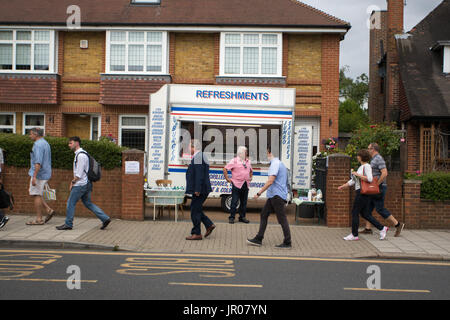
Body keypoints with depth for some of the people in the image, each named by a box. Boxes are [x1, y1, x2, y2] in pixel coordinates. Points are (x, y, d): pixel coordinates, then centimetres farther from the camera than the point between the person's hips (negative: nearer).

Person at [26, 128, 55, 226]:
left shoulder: (38, 145, -15)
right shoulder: (46, 143, 17)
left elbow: (38, 162, -24)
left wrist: (34, 176, -26)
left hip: (39, 174, -10)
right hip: (45, 174, 10)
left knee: (36, 195, -3)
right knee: (35, 194, 16)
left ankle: (39, 219, 2)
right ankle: (48, 210, 10)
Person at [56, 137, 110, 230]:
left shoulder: (81, 155, -17)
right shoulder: (79, 154, 16)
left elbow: (79, 173, -19)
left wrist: (73, 182, -9)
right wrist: (74, 181, 16)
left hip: (80, 184, -10)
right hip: (86, 184, 10)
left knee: (71, 203, 1)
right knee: (88, 203, 12)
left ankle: (68, 224, 10)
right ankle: (105, 219, 8)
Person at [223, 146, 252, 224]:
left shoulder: (248, 161, 15)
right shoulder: (234, 161, -3)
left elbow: (251, 171, 33)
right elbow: (225, 169, -5)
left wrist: (250, 177, 20)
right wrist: (227, 179, -6)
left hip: (246, 185, 6)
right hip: (237, 184, -6)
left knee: (244, 202, 9)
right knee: (234, 202, -4)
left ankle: (242, 217, 18)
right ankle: (231, 217, 3)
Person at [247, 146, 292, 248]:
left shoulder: (275, 164, -15)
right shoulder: (280, 163, 17)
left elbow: (270, 181, -23)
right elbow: (285, 181, 23)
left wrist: (259, 193, -18)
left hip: (277, 196, -10)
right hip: (273, 196, 10)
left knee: (282, 219, -3)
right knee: (264, 215, 10)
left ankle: (287, 243, 4)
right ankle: (258, 239, 12)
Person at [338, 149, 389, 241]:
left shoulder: (367, 166, -11)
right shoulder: (361, 167, 18)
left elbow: (370, 179, -24)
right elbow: (353, 181, 22)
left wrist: (357, 174, -18)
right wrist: (343, 186, 20)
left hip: (363, 192, -10)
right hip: (361, 193, 10)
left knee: (355, 212, -3)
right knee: (364, 213, 11)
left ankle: (354, 235, 4)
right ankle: (382, 228, 15)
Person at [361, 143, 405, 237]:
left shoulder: (379, 159, -15)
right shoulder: (374, 159, 17)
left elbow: (384, 173, -26)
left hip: (379, 188, -10)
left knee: (380, 209, -7)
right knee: (368, 207, 8)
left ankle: (398, 225, 1)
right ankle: (368, 229, 10)